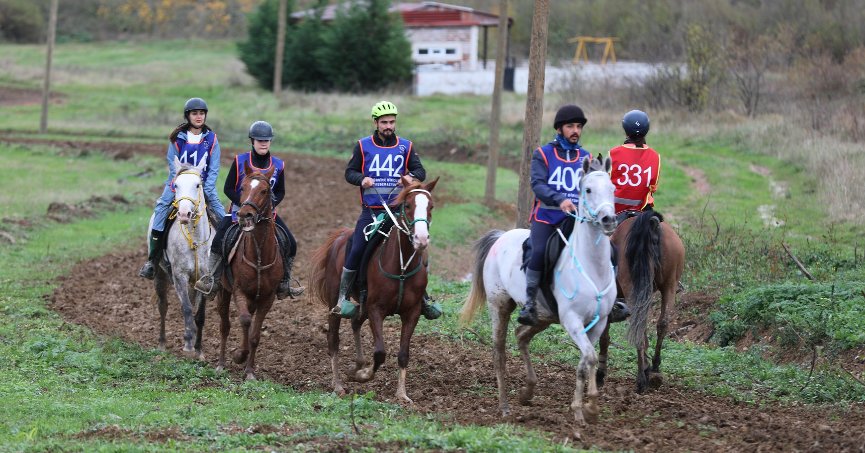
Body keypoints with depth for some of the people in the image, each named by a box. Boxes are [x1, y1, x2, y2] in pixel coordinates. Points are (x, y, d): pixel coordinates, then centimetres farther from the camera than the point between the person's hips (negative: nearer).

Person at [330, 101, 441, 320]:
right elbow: (350, 172, 7)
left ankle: (424, 299, 8)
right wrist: (362, 179, -14)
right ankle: (343, 297, -2)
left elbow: (420, 171, 7)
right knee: (356, 251, -12)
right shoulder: (363, 146, 5)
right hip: (371, 210, -1)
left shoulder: (406, 147, 7)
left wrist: (412, 176, -16)